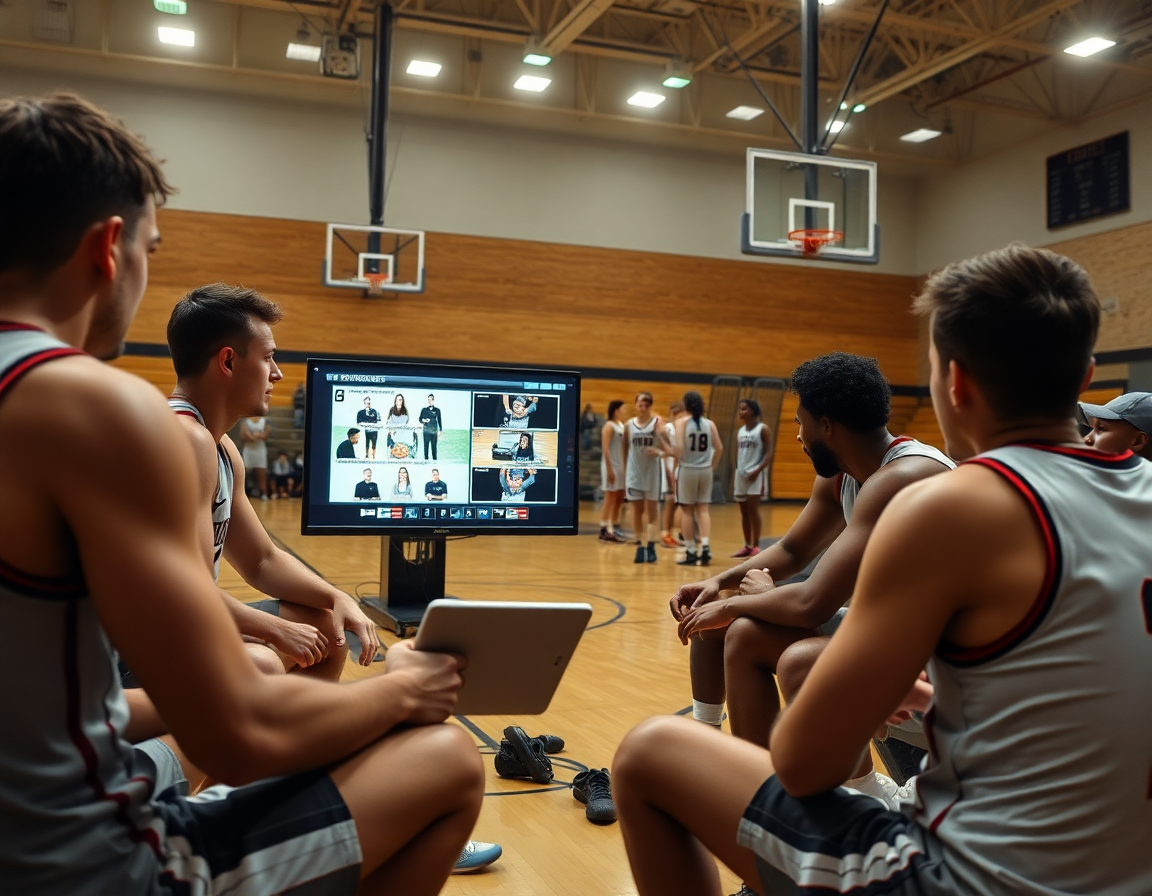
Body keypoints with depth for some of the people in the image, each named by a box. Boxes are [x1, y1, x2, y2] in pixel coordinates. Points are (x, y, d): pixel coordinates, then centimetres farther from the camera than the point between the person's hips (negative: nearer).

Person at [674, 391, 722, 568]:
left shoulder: (682, 422, -7)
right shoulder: (710, 424, 4)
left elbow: (679, 447, -17)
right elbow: (719, 449, 3)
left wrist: (674, 454, 3)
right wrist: (712, 465, 15)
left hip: (687, 469, -3)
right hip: (705, 470, 3)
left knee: (688, 511, 5)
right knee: (703, 509, 10)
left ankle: (691, 552, 8)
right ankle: (705, 546, -5)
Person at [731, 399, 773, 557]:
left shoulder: (763, 429, -5)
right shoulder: (740, 431, 13)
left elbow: (769, 453, -10)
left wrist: (758, 470, -23)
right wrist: (734, 478, 13)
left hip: (755, 474, -6)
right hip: (741, 473, 6)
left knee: (753, 509, -10)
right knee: (744, 511, 7)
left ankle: (756, 546, -4)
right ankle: (747, 546, 14)